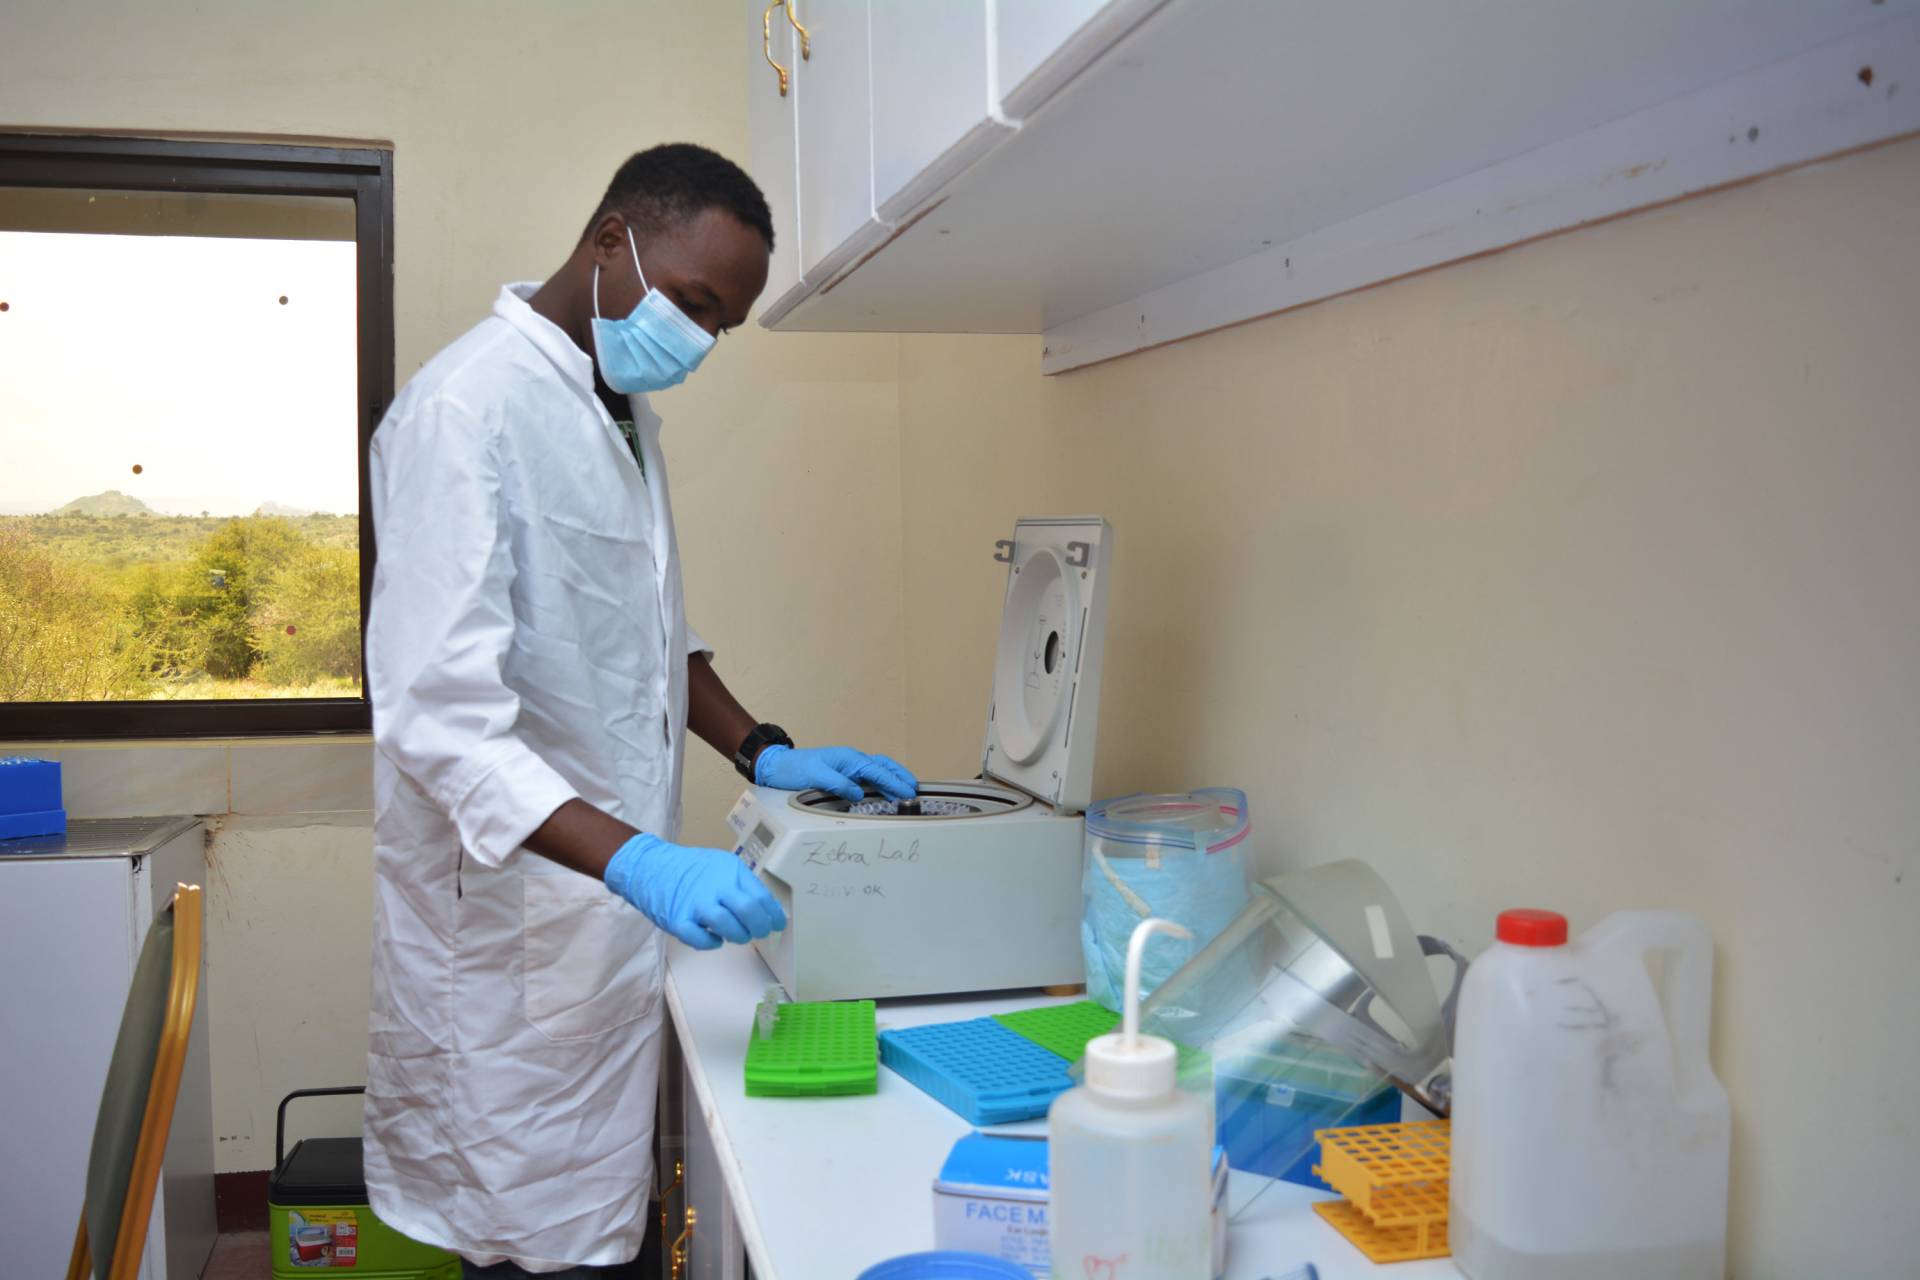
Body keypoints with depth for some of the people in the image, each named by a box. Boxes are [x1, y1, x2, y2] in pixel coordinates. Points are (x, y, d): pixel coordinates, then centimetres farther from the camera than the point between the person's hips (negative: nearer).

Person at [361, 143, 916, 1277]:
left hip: (616, 895, 9)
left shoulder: (624, 408, 11)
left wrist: (763, 752, 7)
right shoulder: (468, 409, -19)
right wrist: (637, 862, -35)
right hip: (516, 916, -8)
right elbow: (440, 716, -26)